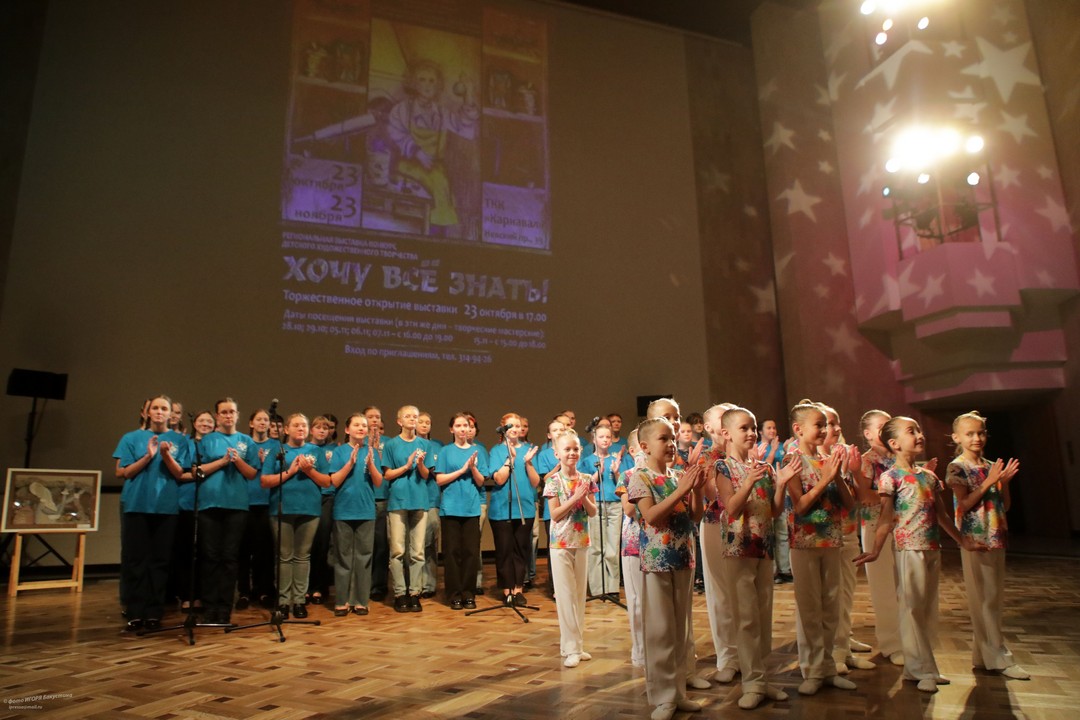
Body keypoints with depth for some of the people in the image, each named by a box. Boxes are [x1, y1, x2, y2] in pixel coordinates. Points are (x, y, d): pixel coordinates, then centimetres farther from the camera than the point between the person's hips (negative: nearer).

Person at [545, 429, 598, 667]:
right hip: (561, 543, -4)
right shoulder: (553, 481, -7)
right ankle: (570, 648, 6)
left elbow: (593, 512, 3)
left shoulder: (586, 479, 3)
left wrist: (584, 498, -15)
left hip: (582, 541, 4)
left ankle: (578, 644, 20)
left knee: (580, 594, 10)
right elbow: (555, 514, -12)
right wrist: (575, 497, -19)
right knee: (566, 595, -1)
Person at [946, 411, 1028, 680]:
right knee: (984, 599, -2)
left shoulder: (992, 466, 11)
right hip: (974, 539, -7)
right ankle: (999, 658, 5)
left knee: (994, 598, 11)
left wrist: (1004, 482, -4)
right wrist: (989, 482, -18)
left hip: (996, 538, 7)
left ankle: (983, 655, 21)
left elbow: (1005, 506, 11)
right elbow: (965, 503, -16)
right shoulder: (956, 468, -7)